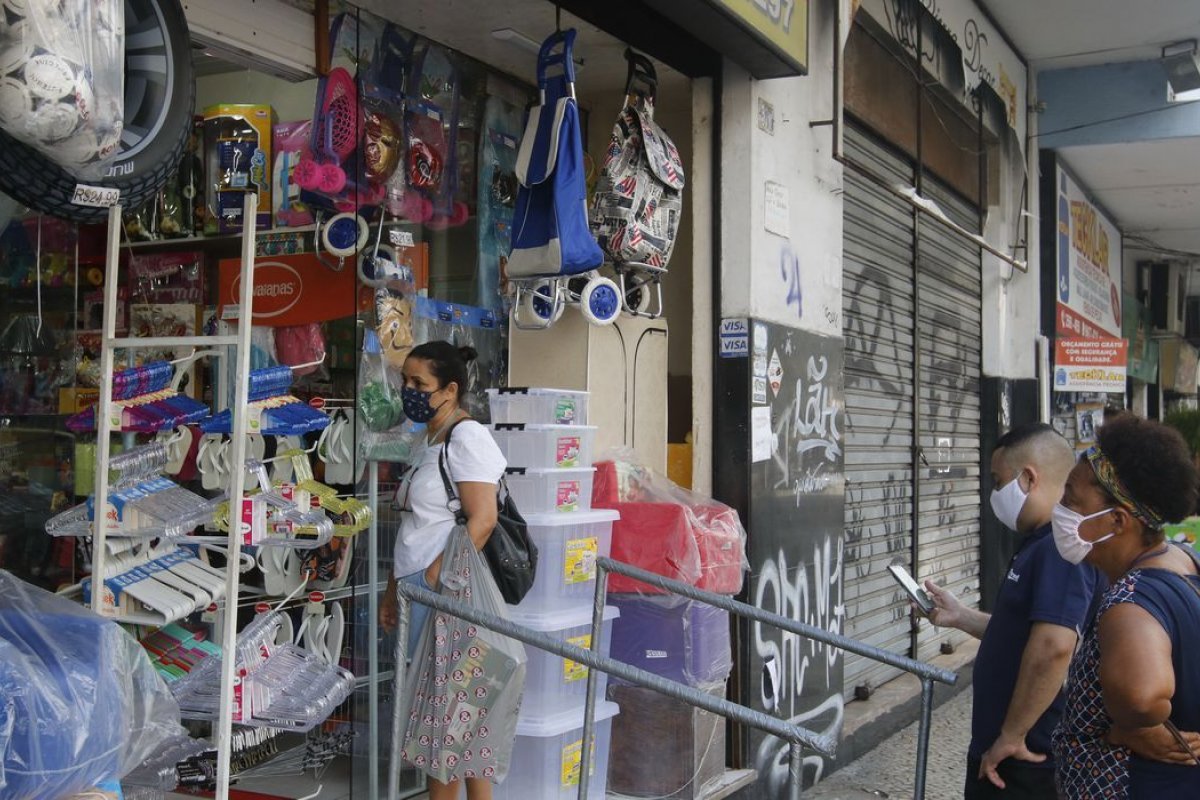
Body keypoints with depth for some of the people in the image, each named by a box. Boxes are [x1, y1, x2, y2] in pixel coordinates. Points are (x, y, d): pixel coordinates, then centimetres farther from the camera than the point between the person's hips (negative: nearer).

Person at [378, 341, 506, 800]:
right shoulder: (432, 442, 19)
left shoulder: (467, 437, -9)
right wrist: (393, 591, 19)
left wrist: (436, 582, -20)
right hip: (419, 589, 9)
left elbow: (481, 520, -19)